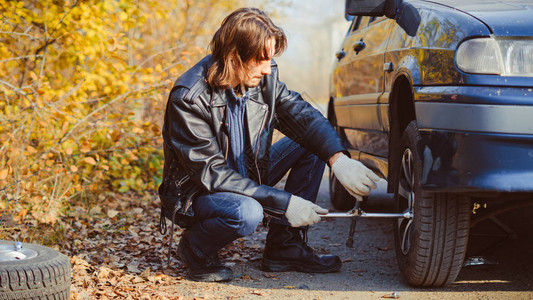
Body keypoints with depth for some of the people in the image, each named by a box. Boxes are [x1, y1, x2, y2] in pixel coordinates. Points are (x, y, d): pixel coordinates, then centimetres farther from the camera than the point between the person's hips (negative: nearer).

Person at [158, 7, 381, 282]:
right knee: (246, 213, -38)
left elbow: (303, 116, -5)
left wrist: (339, 159, -26)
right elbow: (211, 174, -28)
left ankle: (285, 247, -2)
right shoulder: (189, 99, -28)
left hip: (249, 174, 7)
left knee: (314, 145, -5)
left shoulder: (264, 77, -9)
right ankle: (194, 248, -5)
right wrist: (284, 203, -31)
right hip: (197, 193, -7)